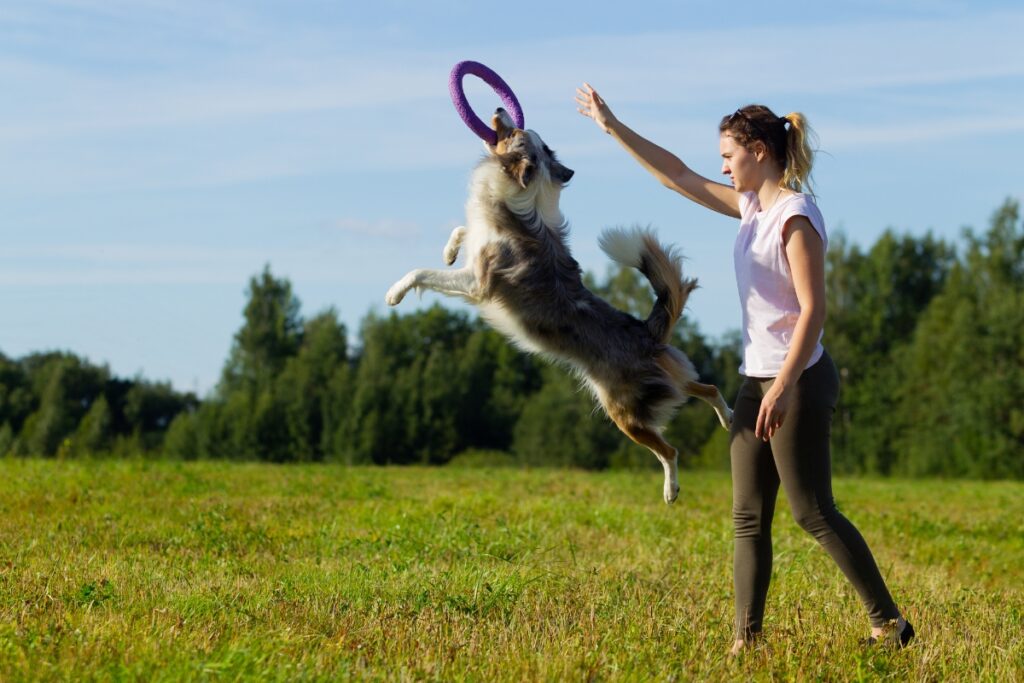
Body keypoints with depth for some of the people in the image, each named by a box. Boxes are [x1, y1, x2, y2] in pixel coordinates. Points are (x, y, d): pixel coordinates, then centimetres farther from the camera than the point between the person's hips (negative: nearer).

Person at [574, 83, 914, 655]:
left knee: (814, 512, -5)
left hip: (799, 379, -9)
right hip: (758, 377, 9)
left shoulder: (796, 216, -15)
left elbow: (813, 310, -21)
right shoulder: (753, 206, 10)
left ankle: (890, 624, 4)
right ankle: (747, 640, 8)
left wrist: (783, 388, -27)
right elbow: (679, 177, 19)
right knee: (749, 517, 6)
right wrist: (613, 127, 18)